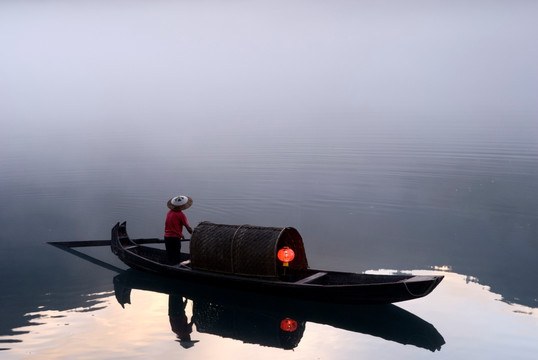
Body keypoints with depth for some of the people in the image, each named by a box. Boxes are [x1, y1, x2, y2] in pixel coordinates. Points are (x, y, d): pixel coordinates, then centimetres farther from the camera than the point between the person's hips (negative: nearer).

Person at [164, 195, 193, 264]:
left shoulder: (169, 212, 10)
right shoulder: (181, 215, -12)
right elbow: (188, 227, -8)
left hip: (166, 237, 7)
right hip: (175, 238, -7)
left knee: (170, 258, 15)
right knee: (176, 258, -1)